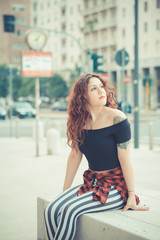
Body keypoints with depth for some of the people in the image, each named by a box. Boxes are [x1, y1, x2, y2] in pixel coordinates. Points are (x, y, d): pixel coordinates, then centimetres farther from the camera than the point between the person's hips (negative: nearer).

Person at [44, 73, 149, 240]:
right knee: (51, 211, -14)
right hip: (92, 182, 6)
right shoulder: (79, 121, 2)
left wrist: (132, 196, -11)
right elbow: (75, 155, 10)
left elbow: (125, 159, -13)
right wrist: (65, 191, 13)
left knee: (70, 210, -24)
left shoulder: (116, 118, -14)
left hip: (116, 186, -6)